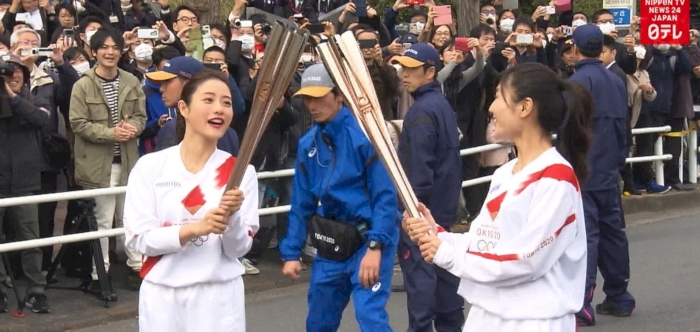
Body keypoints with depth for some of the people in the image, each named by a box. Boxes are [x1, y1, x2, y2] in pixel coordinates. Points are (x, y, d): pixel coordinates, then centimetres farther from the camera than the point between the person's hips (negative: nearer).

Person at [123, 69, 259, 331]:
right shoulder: (150, 166, -3)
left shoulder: (240, 171, -1)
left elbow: (239, 249, -2)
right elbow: (138, 238, -8)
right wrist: (194, 228, -22)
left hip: (219, 297, 0)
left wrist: (232, 217, -22)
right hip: (161, 295, 0)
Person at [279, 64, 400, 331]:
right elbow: (301, 204, 11)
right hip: (331, 243, 7)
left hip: (368, 238, -7)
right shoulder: (307, 144, 5)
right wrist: (291, 252, 7)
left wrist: (375, 246, -24)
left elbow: (385, 196, -16)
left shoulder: (364, 134, -14)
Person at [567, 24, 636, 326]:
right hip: (608, 170, 7)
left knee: (585, 234, -10)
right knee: (612, 230, 15)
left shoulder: (578, 81, -14)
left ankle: (581, 305, -13)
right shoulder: (616, 81, 11)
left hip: (582, 171, -7)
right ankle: (619, 298, 22)